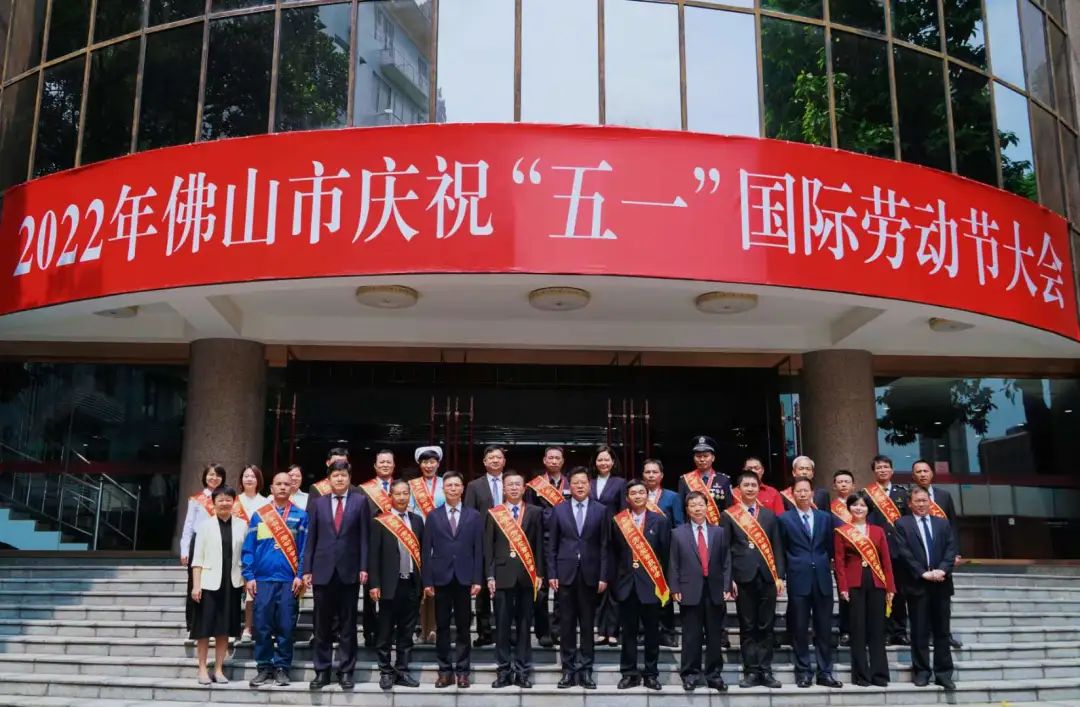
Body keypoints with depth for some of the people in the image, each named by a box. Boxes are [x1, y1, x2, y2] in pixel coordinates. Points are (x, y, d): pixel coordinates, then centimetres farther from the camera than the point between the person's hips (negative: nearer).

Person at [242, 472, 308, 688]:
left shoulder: (300, 516, 4)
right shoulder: (259, 515, 7)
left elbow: (304, 548, 2)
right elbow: (248, 548, 6)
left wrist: (300, 575, -6)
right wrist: (249, 576, -1)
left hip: (289, 580, -1)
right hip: (262, 579, 1)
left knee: (285, 626, 1)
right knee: (262, 626, 3)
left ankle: (282, 668, 12)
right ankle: (264, 667, 14)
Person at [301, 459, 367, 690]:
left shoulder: (360, 502, 4)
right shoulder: (317, 503, 9)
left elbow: (364, 537, 1)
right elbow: (311, 538, 7)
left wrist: (364, 567, -6)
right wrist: (307, 569, 2)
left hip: (349, 571, -1)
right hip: (323, 570, 1)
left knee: (347, 625, 4)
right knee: (322, 625, 6)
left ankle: (346, 671, 11)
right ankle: (322, 671, 14)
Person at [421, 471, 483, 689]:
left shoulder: (474, 516, 5)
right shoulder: (433, 517, 6)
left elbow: (478, 550, 3)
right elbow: (426, 551, 3)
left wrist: (477, 579, -4)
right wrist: (427, 581, -3)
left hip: (464, 579, 0)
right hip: (441, 578, 0)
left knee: (463, 627, 5)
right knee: (442, 627, 5)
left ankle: (462, 671, 11)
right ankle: (445, 670, 12)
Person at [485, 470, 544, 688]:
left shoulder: (535, 512, 8)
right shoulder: (494, 513, 7)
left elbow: (539, 545, 7)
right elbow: (488, 547, 4)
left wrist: (539, 573, 0)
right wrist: (489, 576, -3)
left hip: (526, 575, 1)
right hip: (502, 574, 0)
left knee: (524, 624, 4)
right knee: (502, 624, 0)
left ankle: (523, 670, 9)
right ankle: (504, 670, 7)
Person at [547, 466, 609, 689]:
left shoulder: (601, 511, 3)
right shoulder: (559, 510, 5)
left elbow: (604, 546, 1)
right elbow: (552, 545, 5)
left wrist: (603, 576, -4)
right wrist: (551, 574, -2)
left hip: (590, 574, 0)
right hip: (566, 573, 1)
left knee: (588, 624, 5)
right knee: (566, 624, 4)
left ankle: (586, 669, 12)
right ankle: (568, 669, 11)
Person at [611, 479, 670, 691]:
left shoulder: (659, 520, 2)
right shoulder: (618, 521, 4)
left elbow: (665, 553, 2)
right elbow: (614, 553, 5)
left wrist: (664, 581, -2)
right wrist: (613, 581, 0)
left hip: (651, 583, -1)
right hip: (626, 582, 1)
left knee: (652, 631, 6)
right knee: (628, 631, 6)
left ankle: (651, 673, 17)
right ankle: (629, 673, 15)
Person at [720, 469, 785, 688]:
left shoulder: (769, 515, 12)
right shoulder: (729, 515, 4)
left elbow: (777, 547, 10)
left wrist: (779, 576, 2)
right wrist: (728, 578, -7)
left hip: (767, 577, 2)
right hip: (743, 577, -2)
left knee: (766, 626, 4)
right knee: (747, 627, 2)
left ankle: (766, 671, 10)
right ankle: (751, 671, 8)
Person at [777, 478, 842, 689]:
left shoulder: (825, 517, 11)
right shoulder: (784, 519, 2)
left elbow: (830, 547, 13)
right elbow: (780, 551, 4)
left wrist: (828, 566, 6)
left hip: (823, 578, 2)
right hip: (798, 579, -2)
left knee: (824, 628, 5)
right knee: (799, 628, 2)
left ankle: (825, 672, 13)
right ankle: (803, 672, 10)